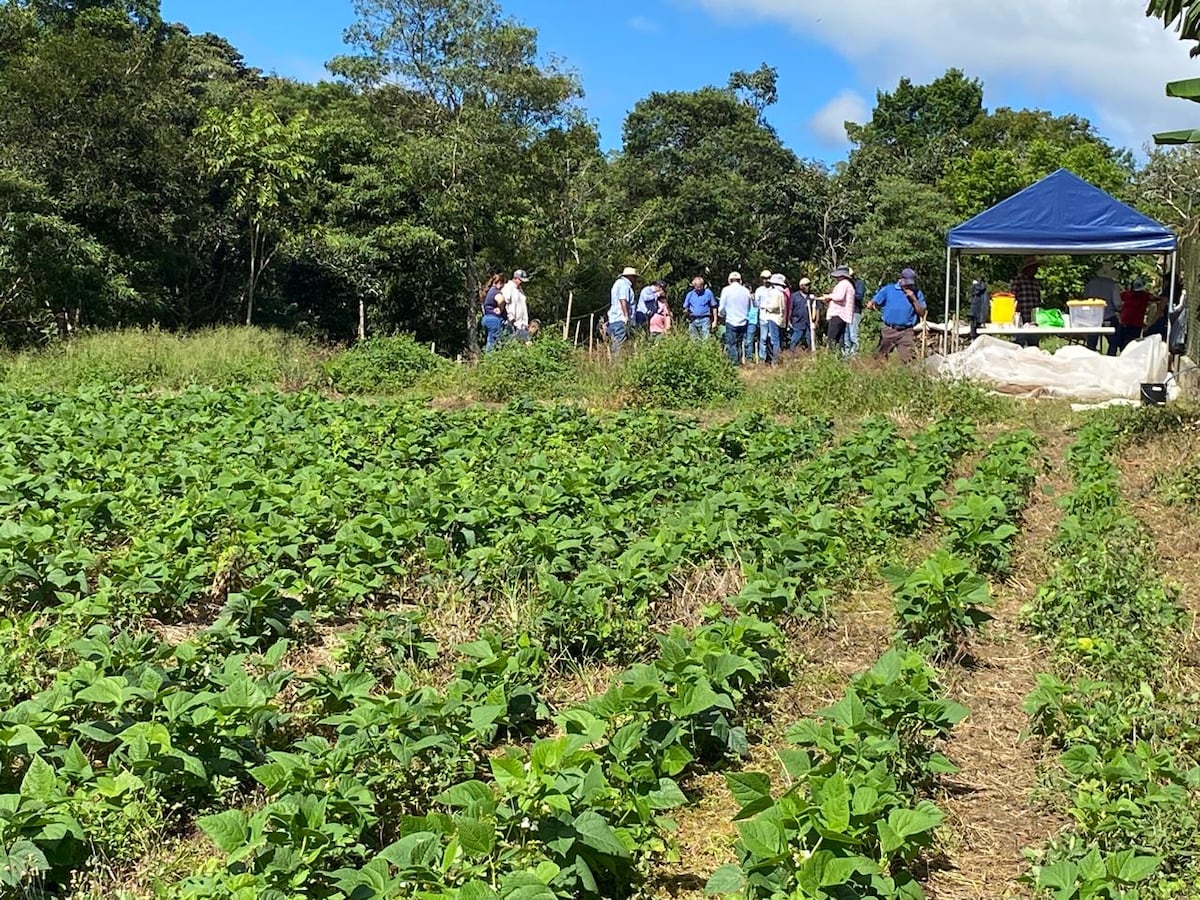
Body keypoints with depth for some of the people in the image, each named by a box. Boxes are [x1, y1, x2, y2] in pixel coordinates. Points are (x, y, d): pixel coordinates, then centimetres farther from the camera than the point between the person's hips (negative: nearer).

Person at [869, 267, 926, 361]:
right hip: (888, 330, 0)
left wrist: (914, 299, -10)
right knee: (880, 358, 5)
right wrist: (871, 305, -21)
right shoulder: (888, 289, 5)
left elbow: (922, 313, 1)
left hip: (905, 332, 0)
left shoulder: (917, 294, 6)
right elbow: (875, 302, 4)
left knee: (907, 360, -8)